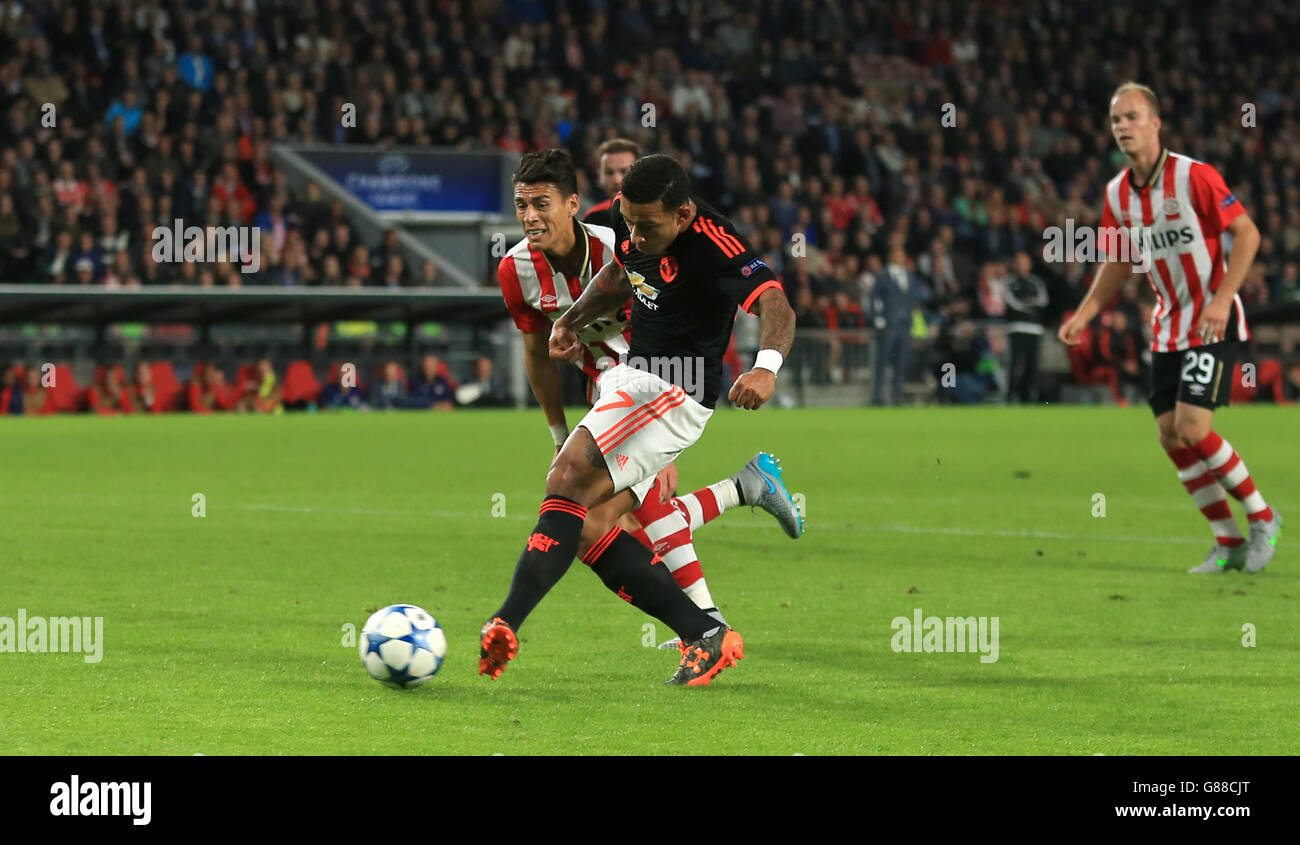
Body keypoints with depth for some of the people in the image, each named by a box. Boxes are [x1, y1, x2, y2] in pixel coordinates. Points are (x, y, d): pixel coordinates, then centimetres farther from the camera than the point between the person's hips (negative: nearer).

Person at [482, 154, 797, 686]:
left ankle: (506, 623, -28)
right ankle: (706, 636, 0)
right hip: (632, 376, 9)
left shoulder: (714, 246, -22)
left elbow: (776, 306, -34)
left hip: (676, 394, -9)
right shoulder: (630, 220, 4)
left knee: (570, 478, -25)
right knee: (588, 528, -3)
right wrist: (572, 321, 13)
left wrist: (767, 365, -53)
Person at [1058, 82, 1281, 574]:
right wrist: (1084, 315, 5)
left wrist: (1223, 298, -23)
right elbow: (1117, 262, 17)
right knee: (1171, 436, 0)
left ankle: (1262, 519, 2)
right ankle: (1229, 544, 10)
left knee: (1192, 428, -17)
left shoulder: (1194, 176, -16)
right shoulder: (1117, 193, 4)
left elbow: (1246, 233, -14)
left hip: (1213, 322, -7)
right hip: (1168, 326, 7)